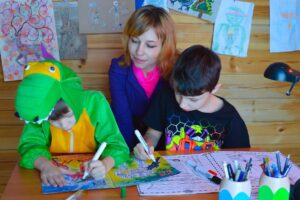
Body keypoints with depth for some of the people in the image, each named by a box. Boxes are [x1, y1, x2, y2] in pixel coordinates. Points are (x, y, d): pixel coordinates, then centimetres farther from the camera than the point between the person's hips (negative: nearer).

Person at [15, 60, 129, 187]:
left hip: (91, 178, 0)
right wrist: (45, 165, -37)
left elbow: (117, 146, -17)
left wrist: (105, 165, -38)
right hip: (56, 179, 1)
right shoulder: (39, 112, -14)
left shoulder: (94, 102, -17)